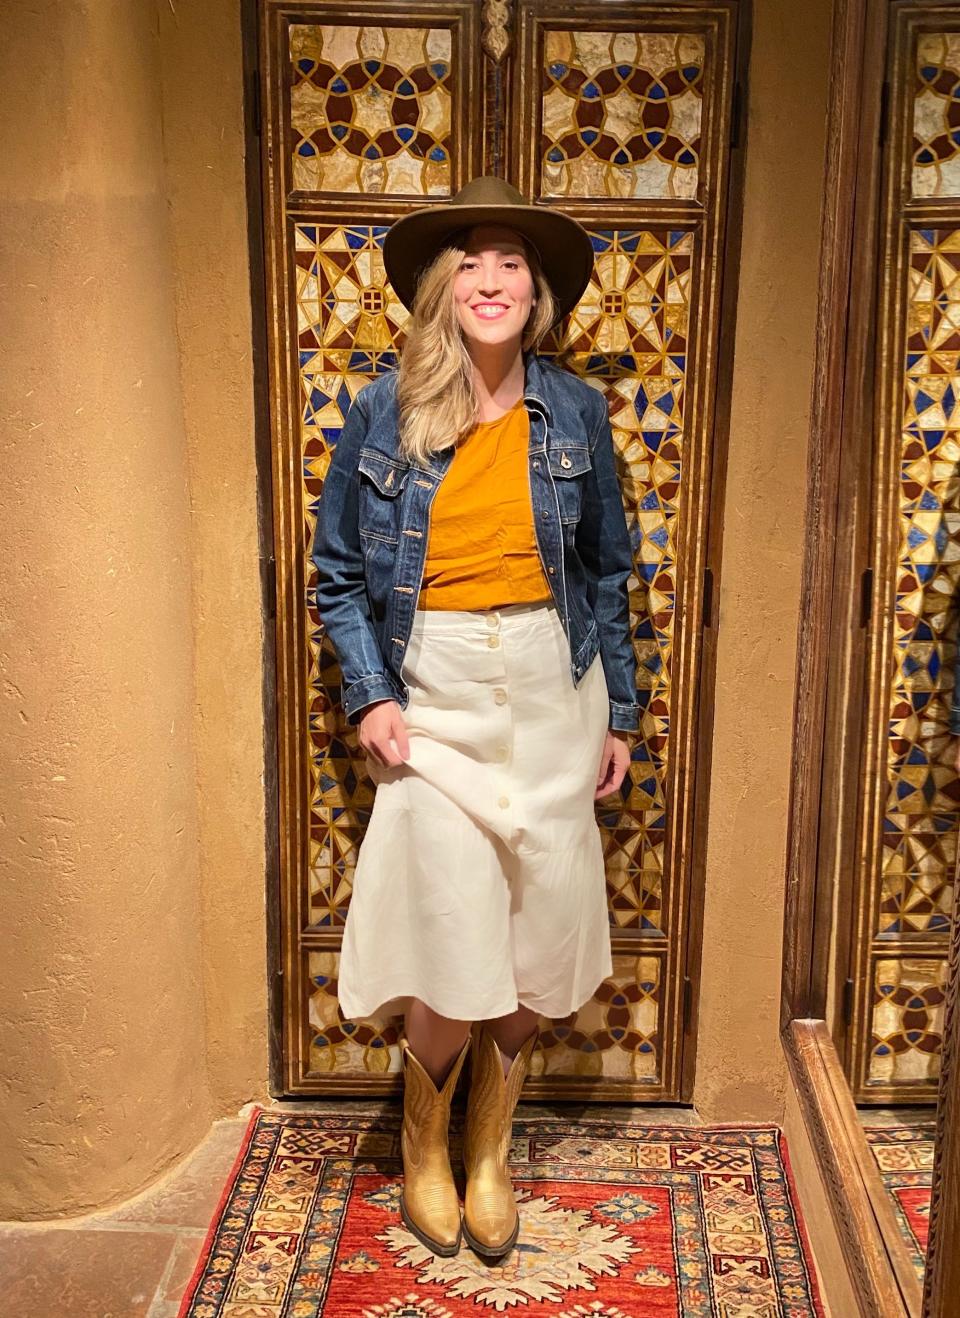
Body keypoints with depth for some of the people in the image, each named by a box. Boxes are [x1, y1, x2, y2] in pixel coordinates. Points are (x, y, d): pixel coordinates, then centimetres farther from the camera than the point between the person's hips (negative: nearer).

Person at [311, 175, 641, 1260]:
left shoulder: (574, 411, 2)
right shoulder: (382, 413, -2)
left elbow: (606, 573, 9)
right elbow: (338, 574, 4)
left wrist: (617, 714, 9)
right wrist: (368, 697, -7)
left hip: (551, 692, 2)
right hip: (434, 699, -2)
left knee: (536, 943, 6)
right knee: (455, 946, -5)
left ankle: (490, 1152, 32)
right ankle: (424, 1146, 26)